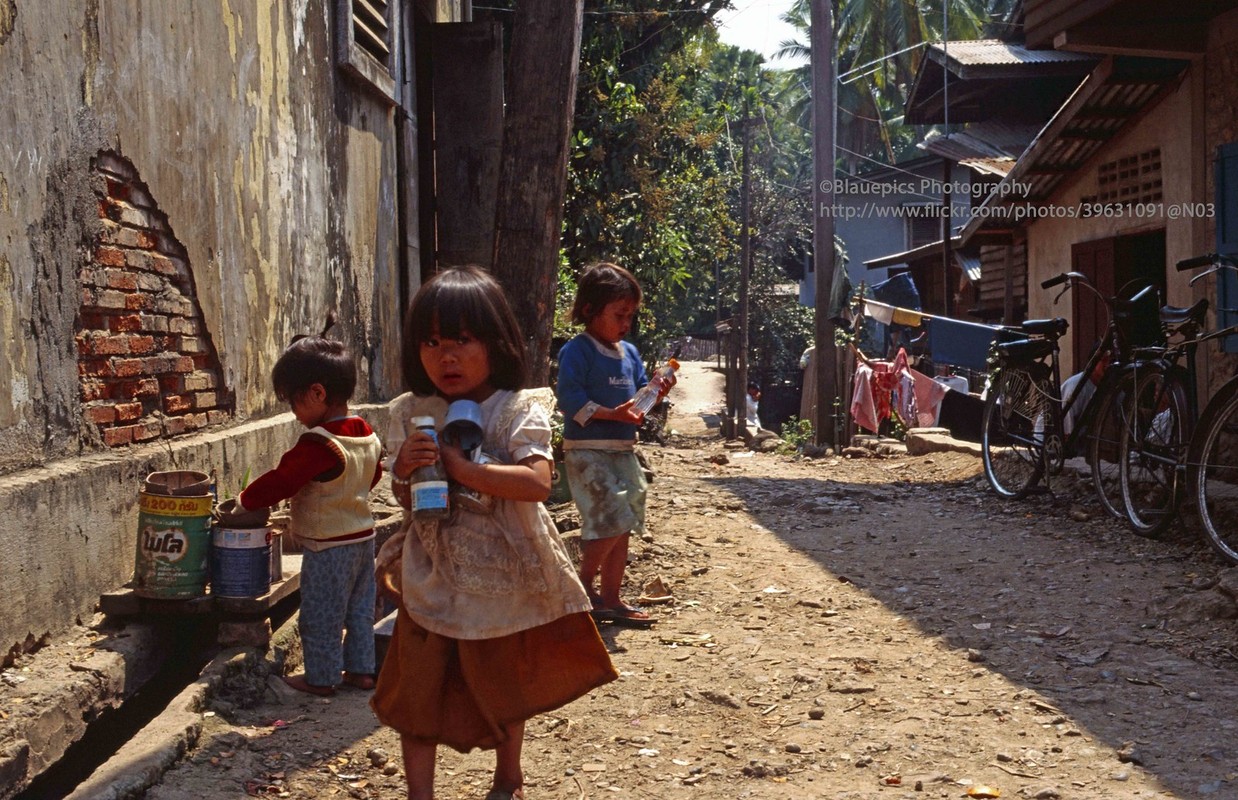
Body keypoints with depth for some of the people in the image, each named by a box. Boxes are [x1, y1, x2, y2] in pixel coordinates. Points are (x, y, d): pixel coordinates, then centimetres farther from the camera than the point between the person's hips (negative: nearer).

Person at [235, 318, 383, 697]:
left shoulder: (318, 446, -26)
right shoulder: (367, 435, 0)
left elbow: (280, 481, -19)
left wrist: (244, 502, -4)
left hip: (327, 548, -8)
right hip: (363, 537, 8)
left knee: (320, 616, 7)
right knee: (359, 610, 18)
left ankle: (321, 677, 18)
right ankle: (361, 669, 26)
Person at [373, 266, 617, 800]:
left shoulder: (519, 411, -13)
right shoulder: (411, 414, -3)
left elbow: (537, 481, -28)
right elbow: (406, 500, 1)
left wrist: (461, 467, -29)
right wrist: (406, 471, -23)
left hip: (503, 574, -1)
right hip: (432, 577, 2)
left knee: (508, 685, 19)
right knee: (418, 688, 1)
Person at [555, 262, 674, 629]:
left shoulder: (629, 352, 15)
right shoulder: (577, 351, -10)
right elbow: (569, 399, -18)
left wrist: (657, 391, -3)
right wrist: (611, 414, -24)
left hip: (623, 450, 8)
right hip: (587, 450, -8)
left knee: (621, 528, 10)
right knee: (611, 518, -17)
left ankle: (610, 599, 19)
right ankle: (584, 584, 3)